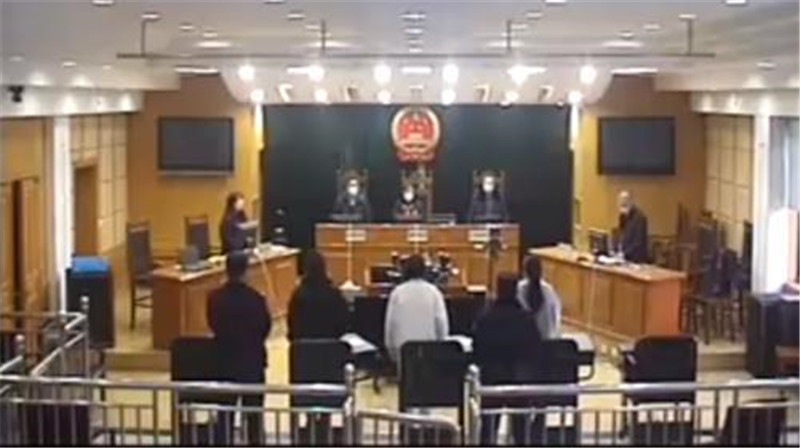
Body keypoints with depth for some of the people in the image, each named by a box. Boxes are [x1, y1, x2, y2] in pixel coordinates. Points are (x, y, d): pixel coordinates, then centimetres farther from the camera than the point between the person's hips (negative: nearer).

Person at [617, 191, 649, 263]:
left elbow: (639, 242, -18)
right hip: (624, 257, 8)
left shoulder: (639, 217, -16)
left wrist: (625, 253, -22)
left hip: (636, 259, -8)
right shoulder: (623, 216, 9)